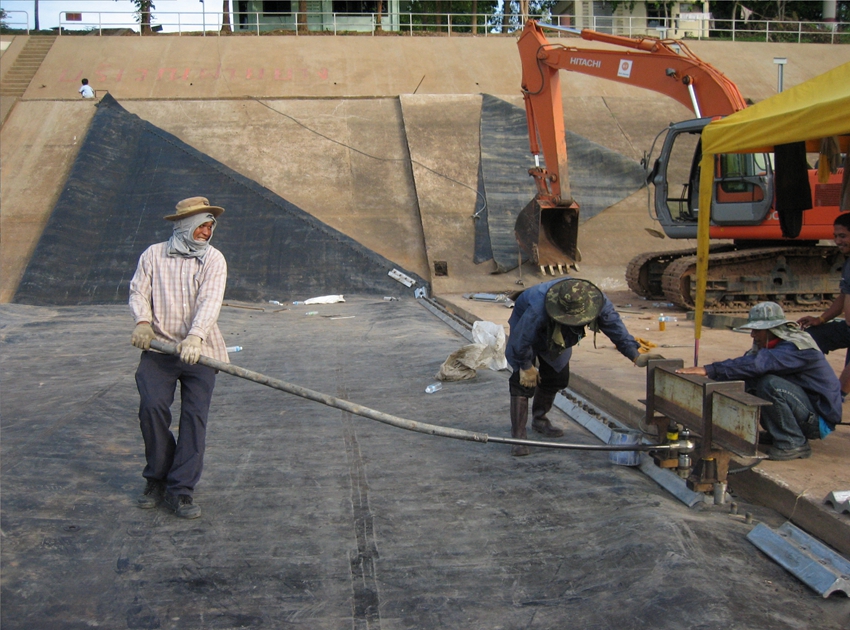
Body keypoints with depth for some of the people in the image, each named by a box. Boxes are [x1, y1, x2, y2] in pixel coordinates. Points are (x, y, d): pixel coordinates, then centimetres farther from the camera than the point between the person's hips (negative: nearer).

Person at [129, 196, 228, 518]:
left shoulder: (214, 259, 3)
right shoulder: (153, 255, 9)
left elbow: (210, 301, -12)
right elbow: (139, 292, 4)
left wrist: (195, 337, -28)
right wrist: (143, 322, -17)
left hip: (199, 350, 0)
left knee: (195, 416, -7)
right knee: (152, 406, -15)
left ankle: (181, 491, 0)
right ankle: (157, 479, 7)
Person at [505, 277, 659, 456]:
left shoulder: (600, 301, -33)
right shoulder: (537, 310, -48)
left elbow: (616, 328, -20)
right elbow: (521, 340, -33)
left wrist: (636, 356, -27)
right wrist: (526, 367, -18)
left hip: (557, 337, 6)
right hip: (525, 327, -5)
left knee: (557, 377, 9)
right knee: (524, 381, -16)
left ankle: (539, 419, 33)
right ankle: (518, 436, -15)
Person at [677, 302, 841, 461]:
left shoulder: (797, 347, -24)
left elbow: (756, 364, -38)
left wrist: (708, 370, -42)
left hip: (820, 419, -9)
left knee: (770, 384, -29)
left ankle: (794, 443, -16)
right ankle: (777, 433, 9)